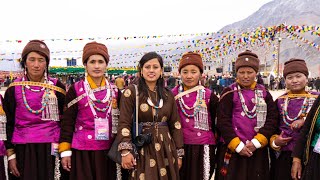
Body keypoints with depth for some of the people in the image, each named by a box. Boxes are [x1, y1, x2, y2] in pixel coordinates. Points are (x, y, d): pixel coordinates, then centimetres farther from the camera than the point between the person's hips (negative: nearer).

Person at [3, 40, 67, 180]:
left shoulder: (57, 87, 1)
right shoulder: (14, 89, 2)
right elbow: (9, 124, 5)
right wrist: (10, 155, 1)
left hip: (52, 149, 0)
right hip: (24, 151, 1)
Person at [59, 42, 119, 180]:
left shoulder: (114, 90, 7)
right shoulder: (76, 90, -3)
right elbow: (67, 122, -2)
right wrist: (65, 151, -5)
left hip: (108, 150, 3)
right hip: (82, 150, -3)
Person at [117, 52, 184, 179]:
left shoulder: (168, 95, 8)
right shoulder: (132, 92, -4)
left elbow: (175, 125, 10)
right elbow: (124, 123, -9)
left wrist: (179, 153, 8)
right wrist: (125, 151, -18)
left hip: (166, 150, 4)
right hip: (142, 150, -4)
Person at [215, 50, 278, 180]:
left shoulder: (264, 93, 8)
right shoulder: (229, 93, -2)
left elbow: (272, 119, 1)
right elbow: (223, 121, -7)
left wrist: (257, 142, -10)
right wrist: (237, 145, -12)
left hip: (258, 150, 3)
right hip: (233, 149, -3)